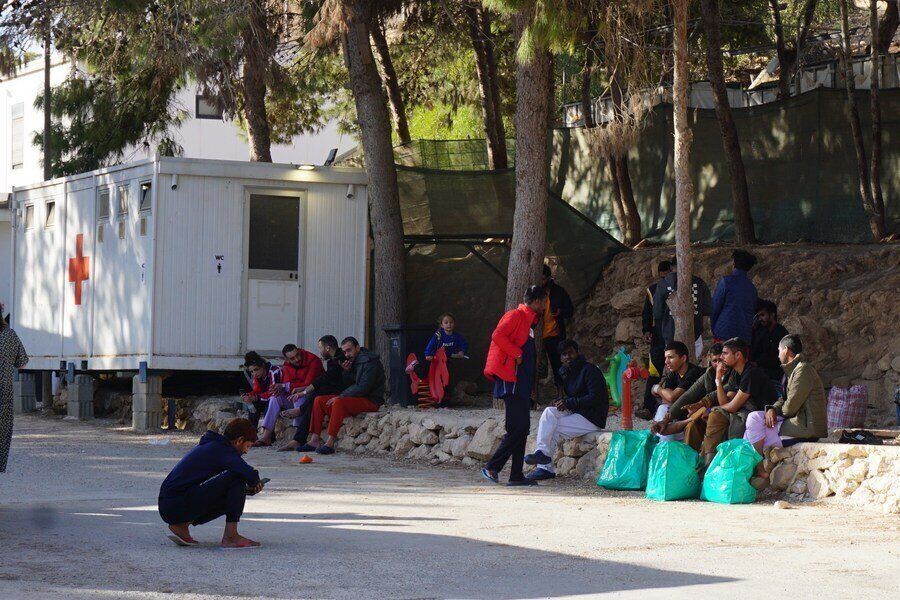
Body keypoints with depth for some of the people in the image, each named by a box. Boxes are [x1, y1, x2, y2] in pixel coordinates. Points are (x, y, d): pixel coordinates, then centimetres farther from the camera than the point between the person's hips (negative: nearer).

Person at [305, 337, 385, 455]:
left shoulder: (370, 361, -12)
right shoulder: (352, 361, 16)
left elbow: (364, 387, -21)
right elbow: (347, 385, 15)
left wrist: (341, 396, -19)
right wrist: (346, 371, -4)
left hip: (370, 400, -9)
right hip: (355, 397, 9)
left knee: (339, 402, -35)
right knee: (319, 400, -1)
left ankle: (330, 443, -39)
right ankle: (314, 439, -11)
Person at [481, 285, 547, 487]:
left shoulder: (529, 322, 23)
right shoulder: (515, 316, -6)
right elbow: (498, 335, -20)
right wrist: (517, 353, -16)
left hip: (522, 384, 10)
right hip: (511, 381, -10)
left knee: (522, 428, 7)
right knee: (517, 428, -13)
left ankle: (517, 475, 7)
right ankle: (492, 467, -10)